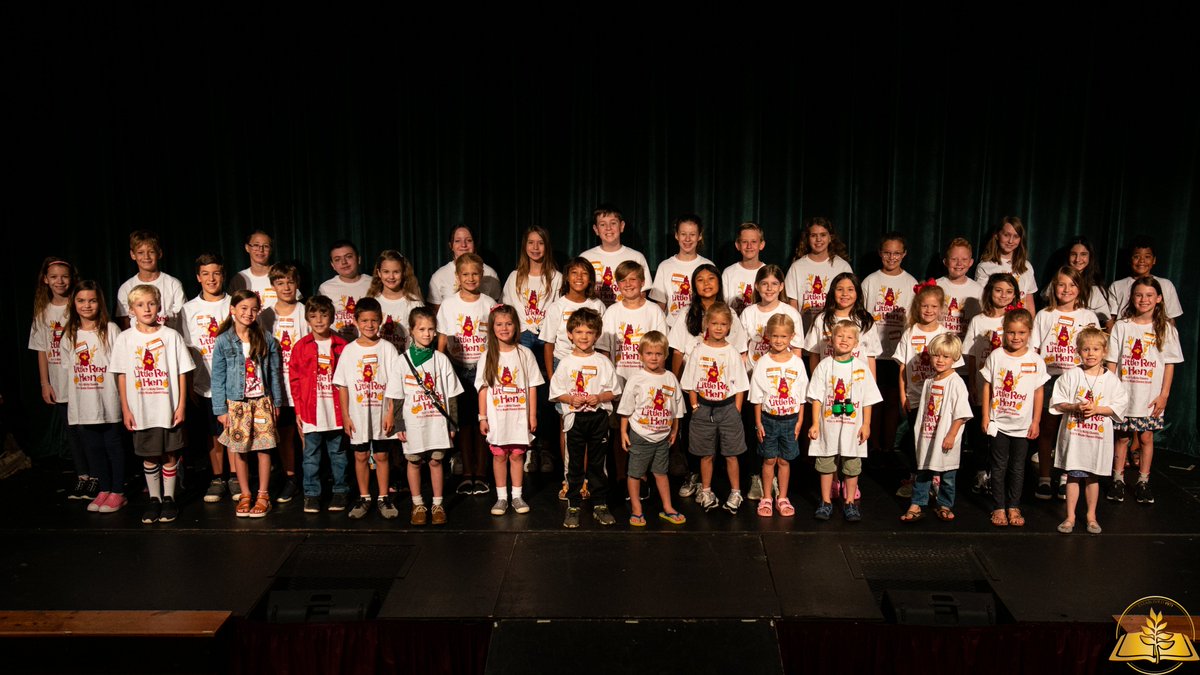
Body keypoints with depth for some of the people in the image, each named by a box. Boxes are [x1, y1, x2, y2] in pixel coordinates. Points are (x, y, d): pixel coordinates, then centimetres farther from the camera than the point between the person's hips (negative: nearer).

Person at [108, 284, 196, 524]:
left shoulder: (171, 336, -3)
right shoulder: (125, 338, 1)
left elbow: (182, 373, -1)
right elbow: (122, 376, 4)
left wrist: (181, 406, -4)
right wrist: (125, 409, 1)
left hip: (169, 409, -1)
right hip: (141, 411, 1)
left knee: (169, 455, 7)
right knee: (149, 457, 10)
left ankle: (169, 498, 21)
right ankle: (153, 499, 24)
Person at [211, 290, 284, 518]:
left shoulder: (266, 339, 1)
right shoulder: (223, 341, -3)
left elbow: (275, 372, 6)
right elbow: (218, 377, -1)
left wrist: (276, 402, 6)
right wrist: (221, 409, -3)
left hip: (262, 402, 0)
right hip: (236, 403, 0)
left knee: (264, 449, 1)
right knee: (239, 450, 6)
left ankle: (263, 495, 13)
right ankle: (245, 495, 19)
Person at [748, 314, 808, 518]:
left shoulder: (797, 363, -1)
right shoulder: (763, 363, -4)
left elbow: (802, 395, 3)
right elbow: (757, 396, -1)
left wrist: (800, 421, -1)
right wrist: (758, 422, -4)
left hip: (790, 419, 1)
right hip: (768, 419, -1)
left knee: (784, 460, 9)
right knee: (769, 460, 7)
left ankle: (782, 498, 21)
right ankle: (766, 499, 19)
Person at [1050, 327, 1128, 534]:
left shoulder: (1111, 379, -1)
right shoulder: (1071, 375, -3)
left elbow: (1119, 406, -2)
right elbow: (1057, 402, -3)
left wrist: (1097, 409, -16)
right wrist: (1075, 407, -18)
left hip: (1098, 435, 1)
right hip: (1073, 434, -1)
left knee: (1093, 477, 12)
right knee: (1073, 476, 6)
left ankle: (1091, 516, 26)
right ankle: (1070, 516, 16)